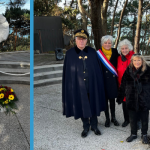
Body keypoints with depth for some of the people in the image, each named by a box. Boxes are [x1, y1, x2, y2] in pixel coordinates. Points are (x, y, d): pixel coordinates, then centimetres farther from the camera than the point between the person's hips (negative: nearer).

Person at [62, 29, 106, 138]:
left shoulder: (92, 52, 1)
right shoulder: (69, 54, -1)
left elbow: (99, 69, 3)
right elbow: (67, 72, -1)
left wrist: (100, 83, 0)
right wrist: (69, 87, -5)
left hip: (92, 85, 1)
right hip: (78, 86, -1)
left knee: (93, 105, 11)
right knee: (82, 106, 10)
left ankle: (94, 126, 31)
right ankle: (86, 127, 30)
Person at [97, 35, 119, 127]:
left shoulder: (115, 52, 2)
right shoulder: (98, 53, -4)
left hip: (112, 79, 2)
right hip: (103, 80, -2)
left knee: (112, 99, 11)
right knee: (105, 99, 6)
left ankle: (113, 118, 25)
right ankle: (107, 118, 20)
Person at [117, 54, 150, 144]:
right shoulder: (128, 71, -1)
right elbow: (123, 86, 6)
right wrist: (120, 98, 7)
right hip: (132, 100, 2)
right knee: (132, 119, 13)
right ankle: (133, 134, 34)